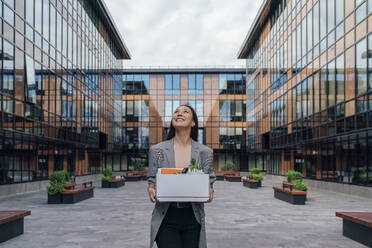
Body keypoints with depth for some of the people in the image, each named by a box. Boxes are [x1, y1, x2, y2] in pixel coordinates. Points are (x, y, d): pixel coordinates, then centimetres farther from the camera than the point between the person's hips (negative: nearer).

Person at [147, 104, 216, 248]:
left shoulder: (205, 152, 3)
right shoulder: (157, 150, 2)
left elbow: (209, 183, 7)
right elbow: (152, 181, 8)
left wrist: (209, 193, -14)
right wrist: (151, 191, -13)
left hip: (193, 219, 1)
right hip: (166, 220, -1)